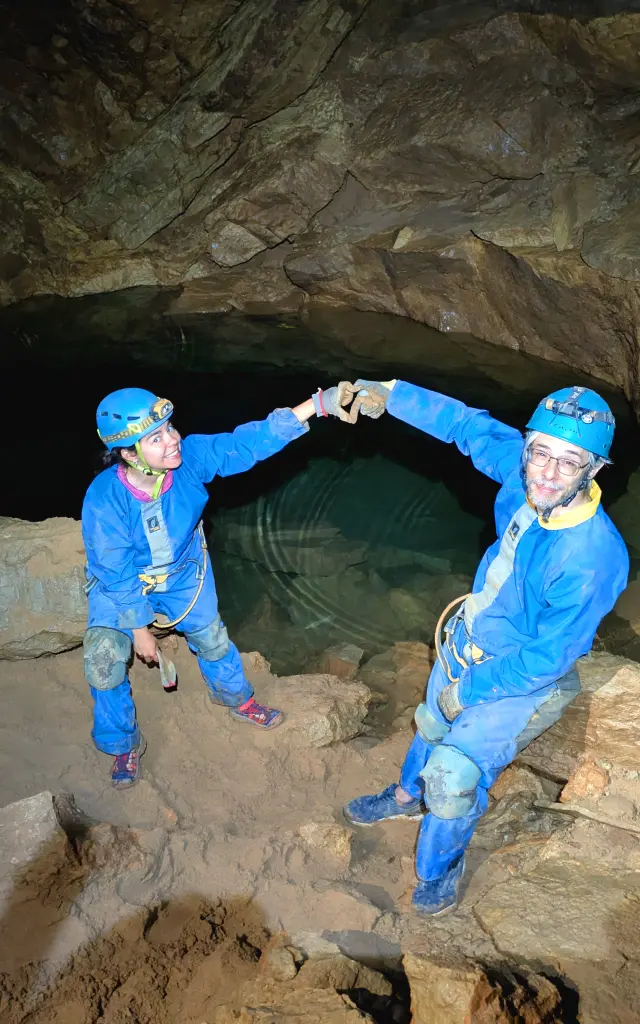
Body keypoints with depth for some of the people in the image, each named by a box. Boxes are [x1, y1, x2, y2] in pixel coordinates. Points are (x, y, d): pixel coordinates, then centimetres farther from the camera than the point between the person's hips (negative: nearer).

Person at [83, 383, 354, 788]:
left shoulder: (190, 456, -32)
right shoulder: (104, 500, -37)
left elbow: (250, 442, -37)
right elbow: (117, 575, -25)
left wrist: (319, 404, -47)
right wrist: (140, 630, -14)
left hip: (183, 572, 3)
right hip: (121, 584, -2)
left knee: (211, 637, 17)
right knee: (104, 662, -8)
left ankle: (234, 696, 51)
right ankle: (125, 744, 22)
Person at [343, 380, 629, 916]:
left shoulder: (594, 559, -38)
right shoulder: (525, 476, -23)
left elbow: (546, 658, -28)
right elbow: (471, 424, -5)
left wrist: (470, 689, -16)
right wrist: (392, 393, -6)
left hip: (514, 683, -6)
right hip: (465, 641, 7)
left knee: (454, 783, 7)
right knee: (433, 726, 30)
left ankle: (439, 870, 40)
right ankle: (409, 796, 63)